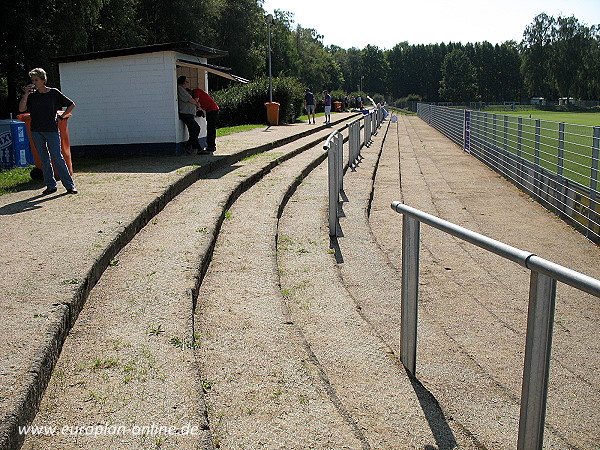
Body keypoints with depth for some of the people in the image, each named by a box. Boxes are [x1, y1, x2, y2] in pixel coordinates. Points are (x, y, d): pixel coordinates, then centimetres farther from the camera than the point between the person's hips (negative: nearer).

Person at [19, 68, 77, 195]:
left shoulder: (54, 93, 1)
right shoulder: (32, 95, 8)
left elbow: (71, 105, 8)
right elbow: (21, 109, -3)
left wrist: (61, 117, 5)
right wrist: (26, 95, -11)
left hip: (52, 130, -4)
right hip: (36, 131, 4)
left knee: (57, 157, -8)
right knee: (44, 159, 6)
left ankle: (69, 185, -4)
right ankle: (51, 185, 12)